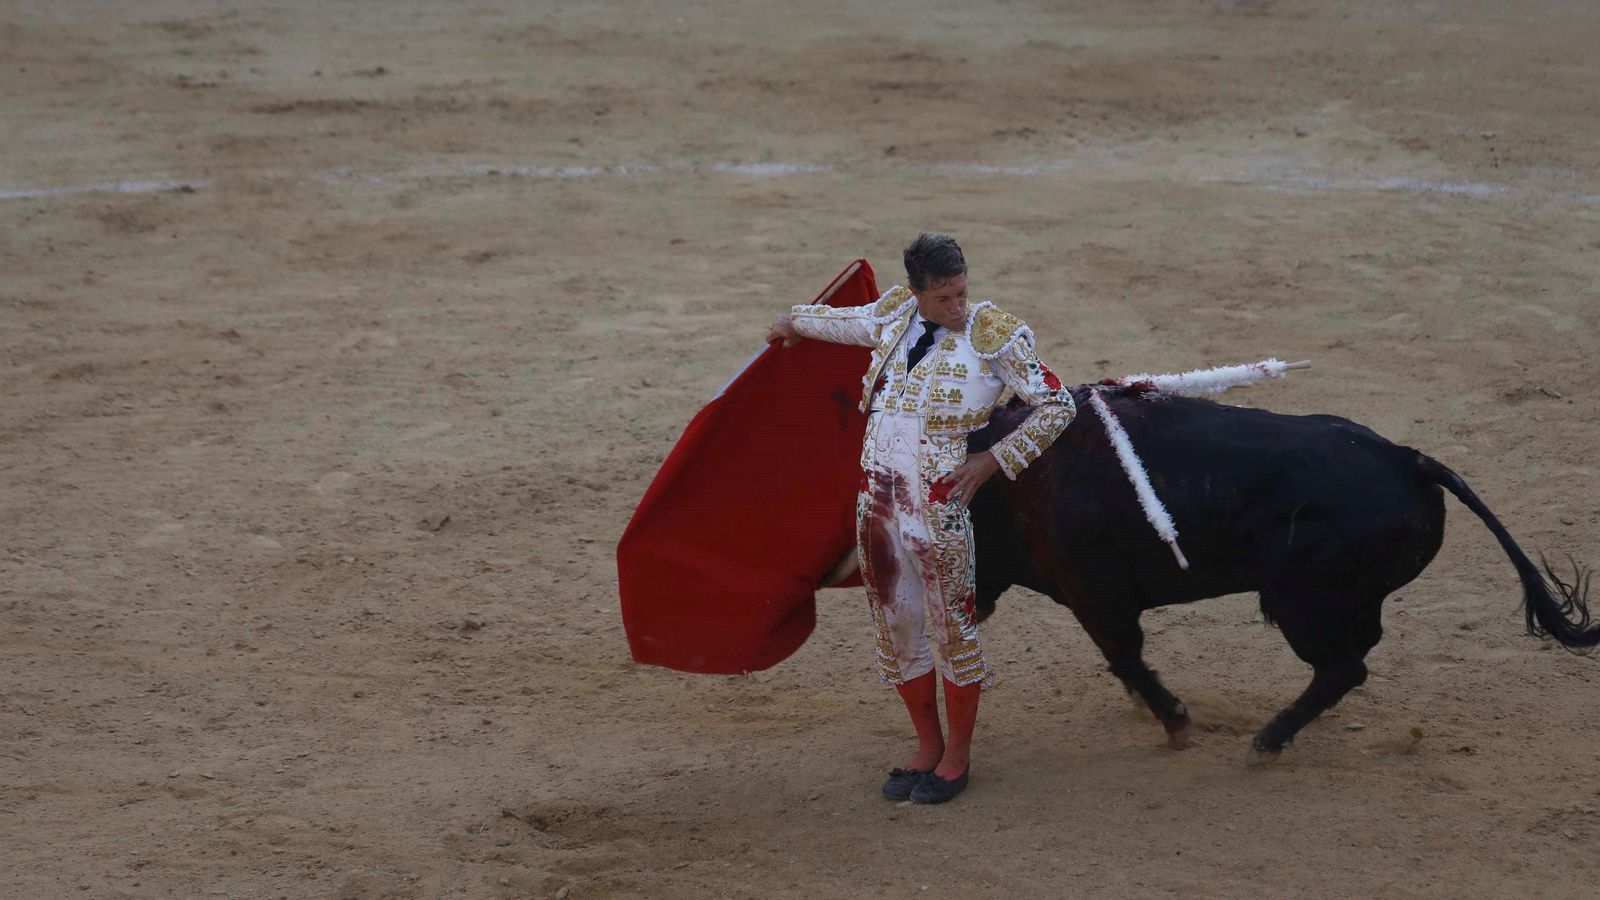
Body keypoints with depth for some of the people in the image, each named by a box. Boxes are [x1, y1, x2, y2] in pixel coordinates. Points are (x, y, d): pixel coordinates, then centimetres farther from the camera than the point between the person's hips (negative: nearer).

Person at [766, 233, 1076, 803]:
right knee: (896, 628, 11)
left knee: (951, 628, 1)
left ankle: (957, 756, 16)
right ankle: (927, 747, 26)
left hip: (939, 508, -5)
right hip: (877, 500, 5)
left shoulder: (994, 338, -8)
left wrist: (992, 461, -11)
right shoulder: (894, 317, 6)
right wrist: (796, 323, 47)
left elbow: (1057, 406, -6)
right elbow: (852, 321, 30)